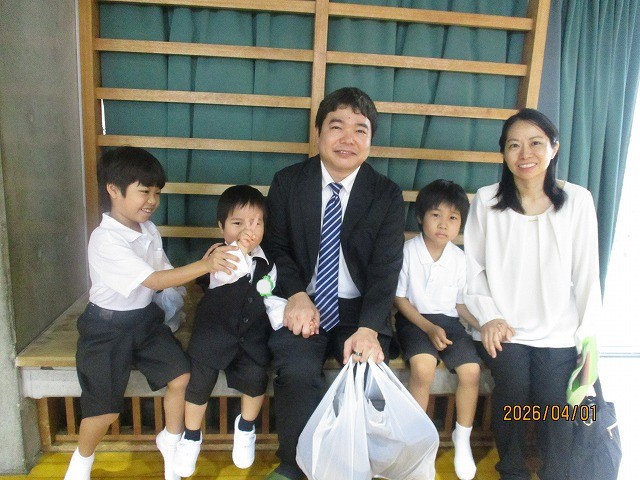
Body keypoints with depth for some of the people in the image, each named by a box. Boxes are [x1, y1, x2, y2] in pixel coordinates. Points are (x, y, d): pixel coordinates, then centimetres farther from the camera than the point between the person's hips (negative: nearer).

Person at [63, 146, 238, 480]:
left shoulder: (149, 230, 1)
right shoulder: (105, 240, -23)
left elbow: (165, 275, 4)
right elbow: (153, 280, -26)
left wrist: (204, 264, -13)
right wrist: (205, 266, -30)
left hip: (146, 319, 6)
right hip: (108, 327, -6)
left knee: (181, 376, -7)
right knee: (106, 409, -2)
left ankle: (171, 439, 21)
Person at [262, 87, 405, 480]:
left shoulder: (388, 195, -1)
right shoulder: (288, 182, 2)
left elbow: (385, 270, -9)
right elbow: (276, 247, 4)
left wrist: (368, 328, -26)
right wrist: (296, 295, -17)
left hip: (360, 311, 1)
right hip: (303, 305, 0)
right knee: (298, 372, -26)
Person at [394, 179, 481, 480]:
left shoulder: (460, 259, -1)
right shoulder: (408, 251, -11)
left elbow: (461, 303, 8)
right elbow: (400, 298, -7)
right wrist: (428, 328, -16)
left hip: (449, 321, 4)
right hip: (414, 320, -3)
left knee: (471, 370, -18)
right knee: (423, 368, -30)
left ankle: (462, 438, 8)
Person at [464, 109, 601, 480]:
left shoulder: (577, 201, -3)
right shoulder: (487, 201, -3)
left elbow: (586, 273, 0)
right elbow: (474, 267, 1)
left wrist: (589, 337, -1)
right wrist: (489, 317, -7)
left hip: (558, 331, 1)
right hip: (505, 328, 0)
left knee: (554, 403, -8)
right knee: (513, 392, -11)